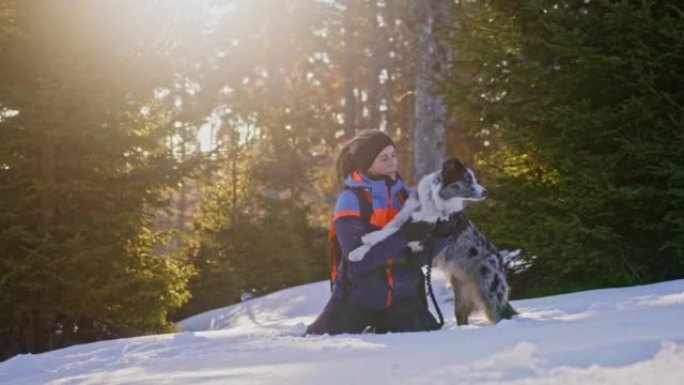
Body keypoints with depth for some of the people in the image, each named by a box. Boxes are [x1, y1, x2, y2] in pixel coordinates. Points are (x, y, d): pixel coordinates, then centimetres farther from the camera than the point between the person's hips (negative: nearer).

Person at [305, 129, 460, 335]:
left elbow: (418, 258, 3)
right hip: (357, 297, -4)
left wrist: (441, 232, -15)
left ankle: (381, 331, 17)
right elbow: (359, 259, -21)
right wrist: (402, 235, -28)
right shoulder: (350, 200, -11)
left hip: (401, 298, 4)